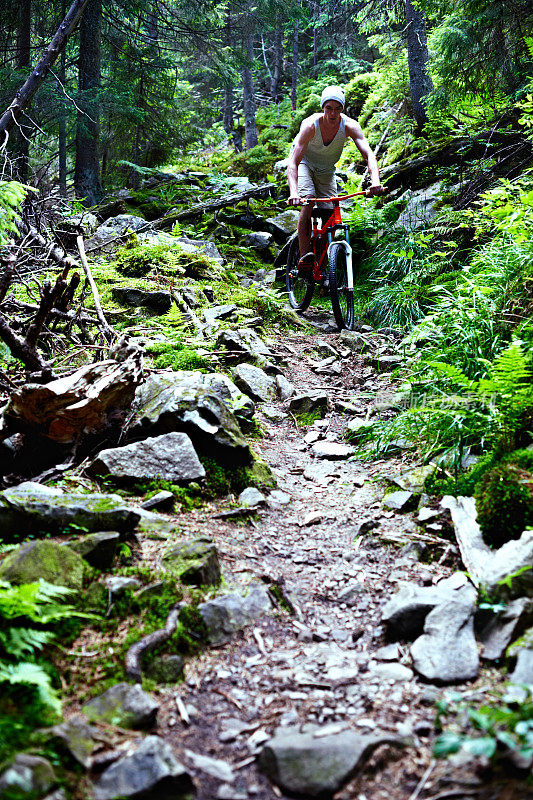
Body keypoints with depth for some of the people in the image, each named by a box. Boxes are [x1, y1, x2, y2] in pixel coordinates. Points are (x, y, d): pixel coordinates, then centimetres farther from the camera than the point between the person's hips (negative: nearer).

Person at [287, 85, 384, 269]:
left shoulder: (350, 126, -26)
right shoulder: (310, 126, -32)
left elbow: (368, 154, -35)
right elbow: (293, 163, -38)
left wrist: (375, 181, -55)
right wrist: (293, 192, -56)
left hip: (326, 169, 3)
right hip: (304, 162, -3)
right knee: (308, 201, -27)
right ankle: (304, 257, -28)